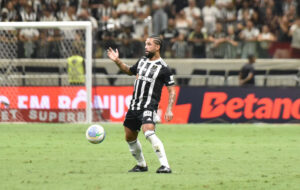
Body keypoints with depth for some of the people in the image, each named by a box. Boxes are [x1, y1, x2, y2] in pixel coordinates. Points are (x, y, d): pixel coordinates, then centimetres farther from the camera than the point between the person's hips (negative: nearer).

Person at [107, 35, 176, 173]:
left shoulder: (163, 68, -8)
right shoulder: (142, 61, 12)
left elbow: (172, 90, -6)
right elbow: (129, 71, 32)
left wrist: (169, 110, -17)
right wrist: (117, 61, 17)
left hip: (149, 106, -8)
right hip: (134, 105, 8)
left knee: (148, 132, -29)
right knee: (130, 137, 14)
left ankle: (165, 166, -31)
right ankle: (141, 165, 33)